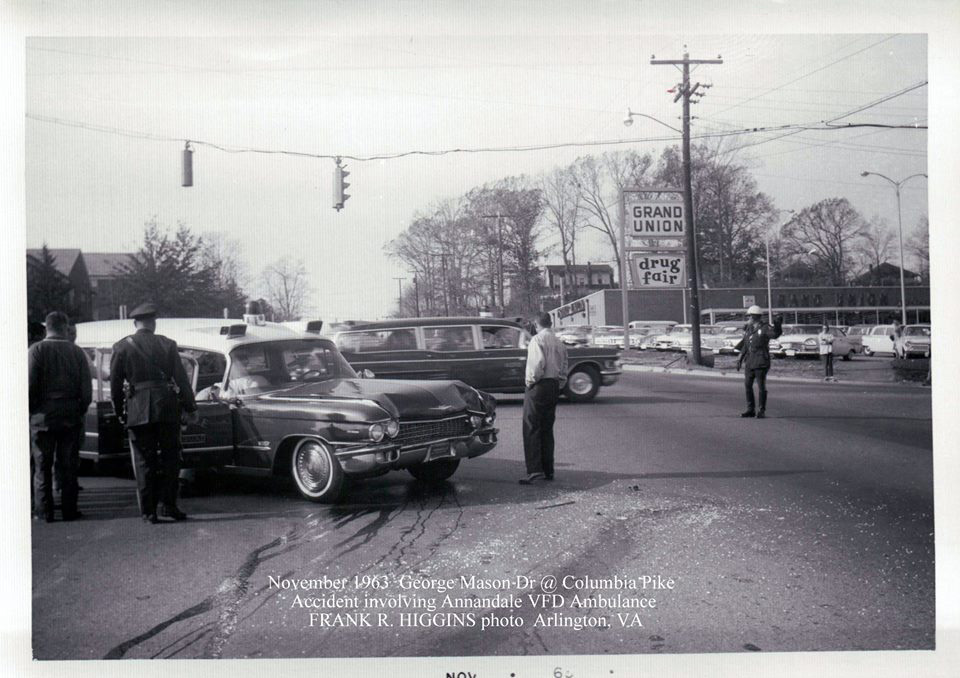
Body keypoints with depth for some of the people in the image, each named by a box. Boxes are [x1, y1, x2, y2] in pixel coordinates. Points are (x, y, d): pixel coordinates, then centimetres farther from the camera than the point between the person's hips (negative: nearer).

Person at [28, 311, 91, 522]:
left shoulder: (36, 350, -5)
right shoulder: (77, 352, 3)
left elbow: (29, 385, -10)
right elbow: (86, 389, 2)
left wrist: (29, 411, 1)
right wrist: (80, 412, 13)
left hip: (42, 416, -2)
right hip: (71, 416, 2)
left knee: (42, 466, 5)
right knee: (68, 465, 8)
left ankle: (44, 511, 7)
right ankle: (69, 510, 10)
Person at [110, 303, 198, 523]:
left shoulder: (122, 347, 3)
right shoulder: (167, 344, 4)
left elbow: (115, 383, 4)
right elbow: (181, 379, 4)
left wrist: (120, 411, 14)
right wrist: (190, 408, 10)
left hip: (138, 411, 0)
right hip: (167, 407, 0)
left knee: (144, 461, 6)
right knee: (170, 458, 12)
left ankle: (149, 511, 6)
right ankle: (168, 505, 11)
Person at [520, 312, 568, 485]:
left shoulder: (537, 340, -8)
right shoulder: (559, 343, 15)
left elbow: (538, 363, -21)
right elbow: (564, 368, 14)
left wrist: (531, 380, -11)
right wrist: (558, 386, 17)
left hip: (538, 386, -7)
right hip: (554, 387, 7)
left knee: (532, 429, -7)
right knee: (547, 429, 13)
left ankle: (534, 469, -17)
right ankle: (548, 470, 15)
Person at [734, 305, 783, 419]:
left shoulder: (764, 328, -7)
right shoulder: (748, 329, 14)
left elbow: (775, 334, -25)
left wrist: (777, 325, -43)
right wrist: (740, 359, 17)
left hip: (761, 362, -7)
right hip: (749, 363, 7)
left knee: (761, 386, -3)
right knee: (747, 385, 8)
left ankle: (762, 411, 5)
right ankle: (751, 409, 17)